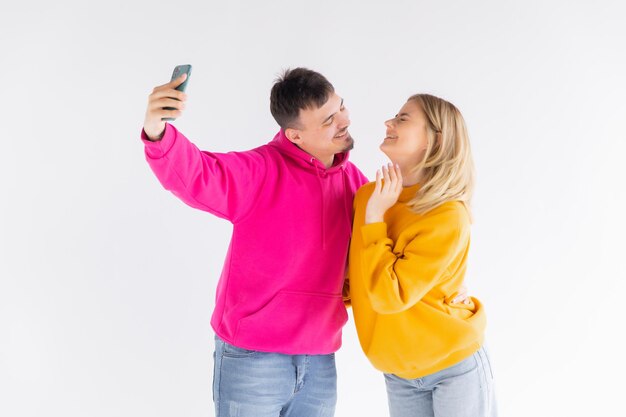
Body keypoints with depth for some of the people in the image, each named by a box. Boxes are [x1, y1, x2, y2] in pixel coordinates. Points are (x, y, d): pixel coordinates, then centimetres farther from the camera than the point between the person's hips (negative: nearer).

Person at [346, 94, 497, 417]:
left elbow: (388, 295, -25)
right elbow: (353, 275, 9)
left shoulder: (448, 219, -23)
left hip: (454, 367, -5)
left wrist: (375, 217, -24)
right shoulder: (368, 195, -5)